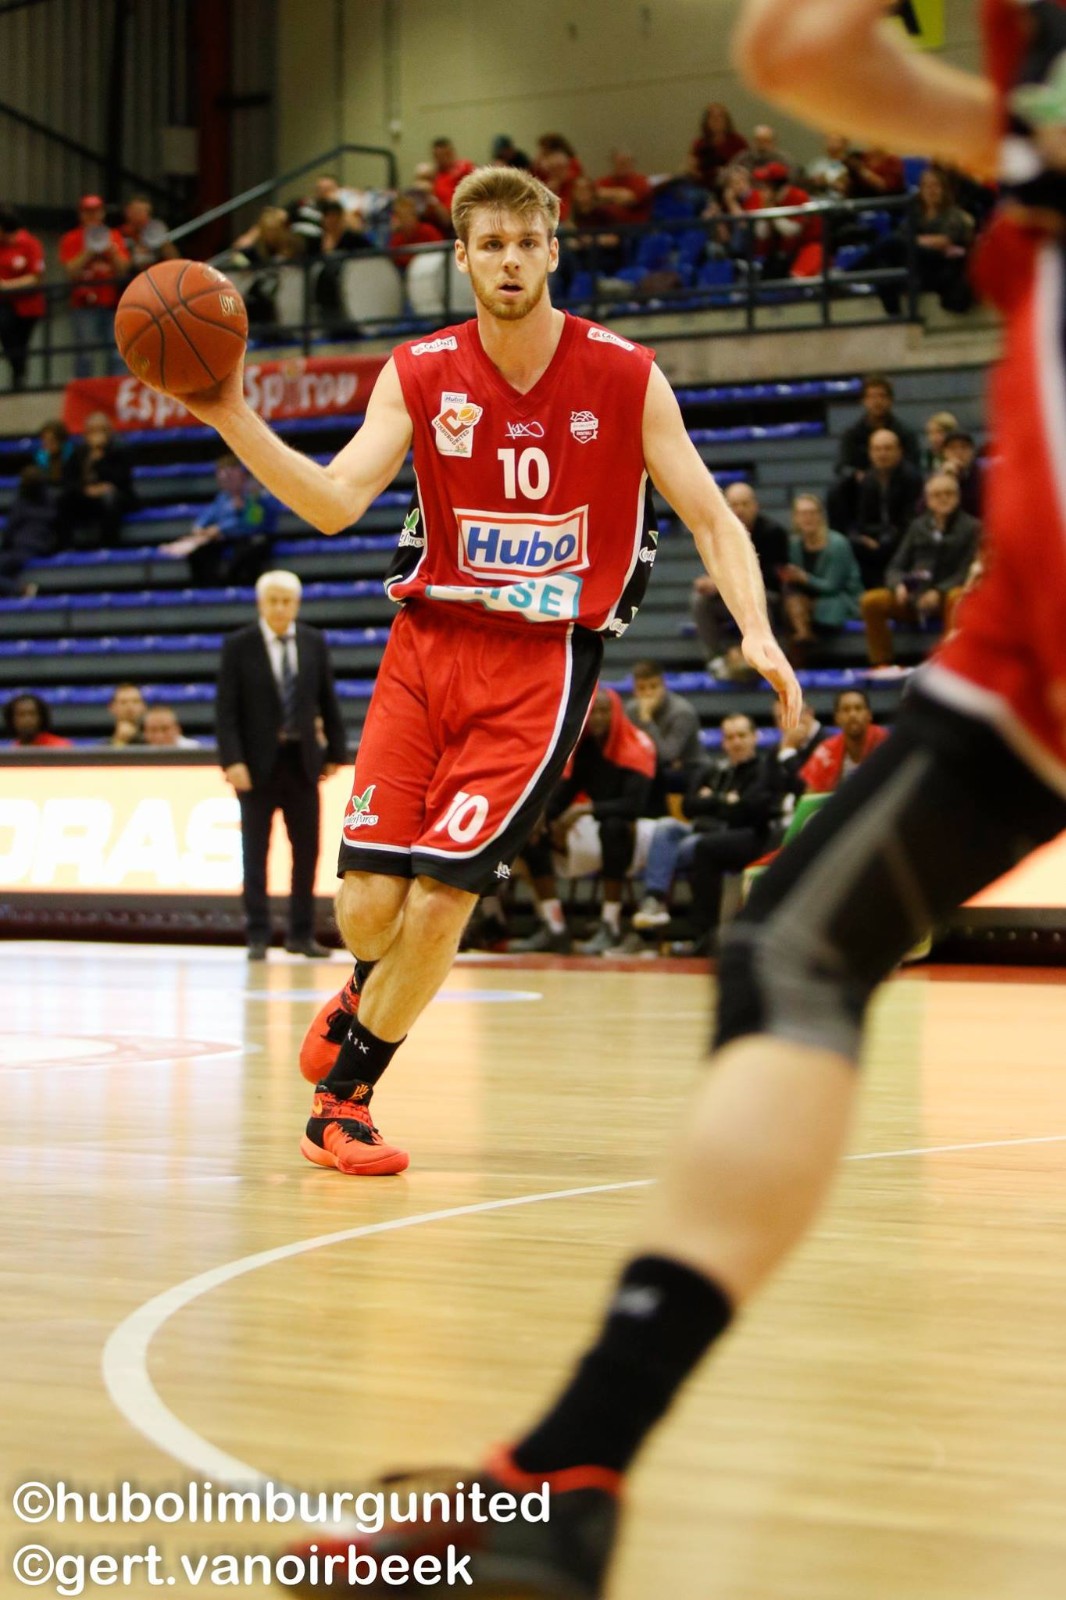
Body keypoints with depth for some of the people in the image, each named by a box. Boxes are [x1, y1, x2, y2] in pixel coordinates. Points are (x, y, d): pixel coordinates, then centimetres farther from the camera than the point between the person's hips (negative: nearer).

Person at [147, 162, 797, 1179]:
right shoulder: (419, 374, -1)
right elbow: (335, 503, -13)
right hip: (428, 644, 2)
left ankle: (343, 1096, 11)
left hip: (543, 663, -2)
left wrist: (756, 632, -16)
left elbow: (712, 520, 1)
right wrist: (232, 419, -27)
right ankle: (371, 993, 34)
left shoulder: (624, 377, -4)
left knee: (439, 899, -12)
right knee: (367, 905, -6)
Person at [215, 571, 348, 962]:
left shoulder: (314, 643, 6)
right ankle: (258, 936, 5)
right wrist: (232, 761, -15)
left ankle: (301, 934, 13)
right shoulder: (238, 646, -4)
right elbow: (226, 709, -7)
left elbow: (327, 700, 10)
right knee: (255, 852, 1)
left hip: (302, 759, 3)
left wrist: (336, 751, 7)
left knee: (306, 849, 5)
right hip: (258, 761, -3)